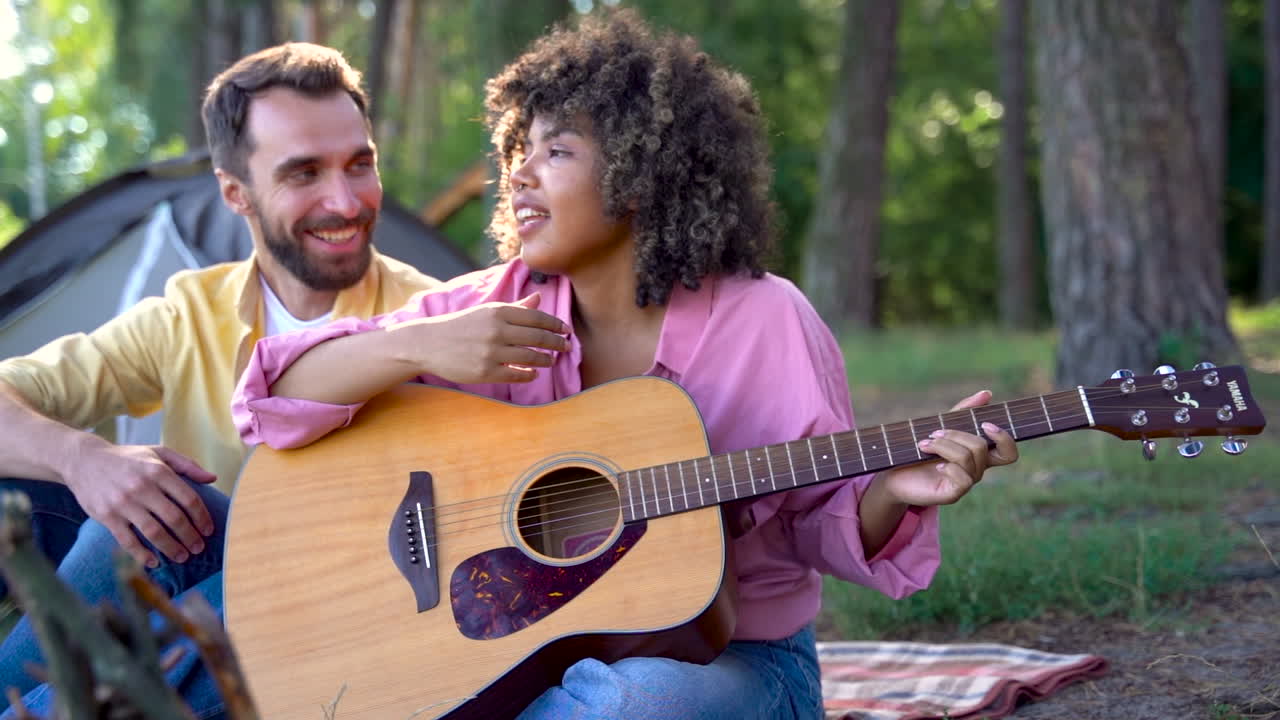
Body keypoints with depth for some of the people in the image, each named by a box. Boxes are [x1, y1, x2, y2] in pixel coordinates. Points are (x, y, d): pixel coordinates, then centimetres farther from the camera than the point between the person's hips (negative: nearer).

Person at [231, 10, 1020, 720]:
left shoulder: (768, 321, -7)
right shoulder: (495, 306, -1)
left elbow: (827, 518, 1)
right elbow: (276, 397, -6)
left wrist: (895, 494, -22)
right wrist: (419, 345, -24)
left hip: (731, 656, -1)